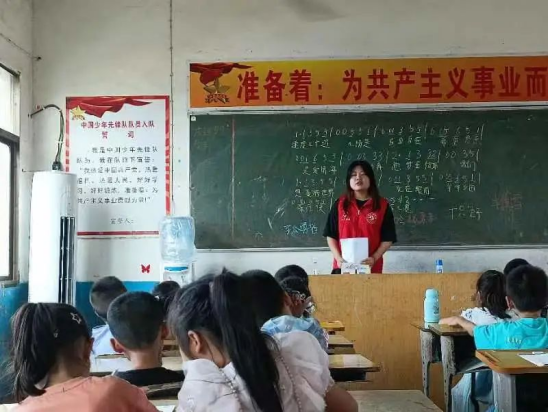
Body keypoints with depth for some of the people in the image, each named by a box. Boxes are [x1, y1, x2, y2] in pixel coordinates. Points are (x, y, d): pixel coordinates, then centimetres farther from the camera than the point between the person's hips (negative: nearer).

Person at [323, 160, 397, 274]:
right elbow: (331, 235, 6)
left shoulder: (382, 205, 1)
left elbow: (388, 239, 1)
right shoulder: (340, 204, 5)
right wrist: (338, 258, -8)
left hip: (371, 268, -1)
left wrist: (374, 258, -13)